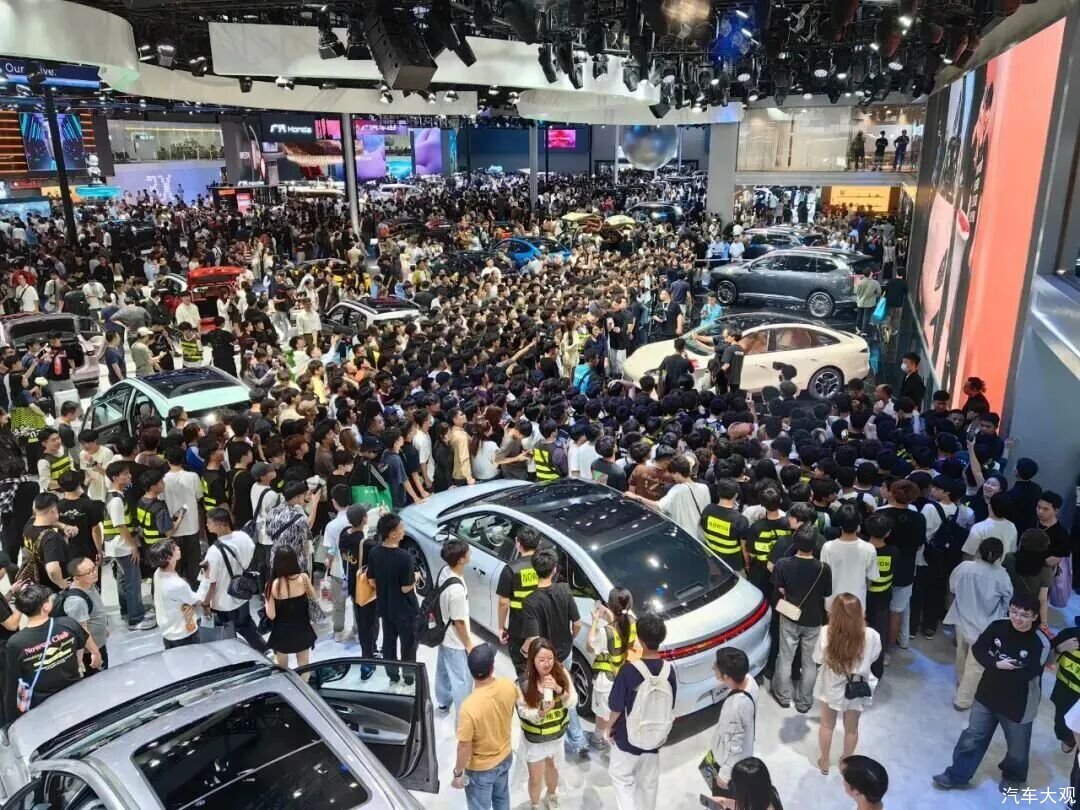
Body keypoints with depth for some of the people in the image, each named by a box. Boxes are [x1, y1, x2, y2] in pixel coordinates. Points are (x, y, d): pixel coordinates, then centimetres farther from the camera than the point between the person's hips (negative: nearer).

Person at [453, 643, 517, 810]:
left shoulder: (469, 707, -37)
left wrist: (458, 773, -7)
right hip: (505, 757, 4)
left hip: (480, 768, -4)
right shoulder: (509, 686, -22)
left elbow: (464, 747, -24)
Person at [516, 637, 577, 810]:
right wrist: (541, 712, -41)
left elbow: (572, 702, -16)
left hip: (557, 734, 3)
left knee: (552, 768, 28)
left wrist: (559, 689, -35)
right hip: (534, 738, -3)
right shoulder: (523, 683, -27)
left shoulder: (562, 674, -19)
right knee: (536, 778, 15)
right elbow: (524, 712, -21)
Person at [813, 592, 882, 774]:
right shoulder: (871, 635, -27)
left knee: (827, 725, 25)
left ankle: (824, 762, 45)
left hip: (831, 687, 0)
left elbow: (818, 659, -13)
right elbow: (873, 657, -5)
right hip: (856, 688, 1)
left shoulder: (826, 632, -29)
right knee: (851, 728, 27)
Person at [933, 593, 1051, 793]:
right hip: (987, 695, 3)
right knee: (972, 737, 14)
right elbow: (977, 649, -9)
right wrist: (997, 664, -25)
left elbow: (1027, 675, -26)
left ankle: (1013, 777, 50)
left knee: (1017, 747, 21)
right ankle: (957, 775, 30)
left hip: (1018, 705, -3)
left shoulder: (1041, 643, -22)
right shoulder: (998, 627, -11)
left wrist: (998, 668, -16)